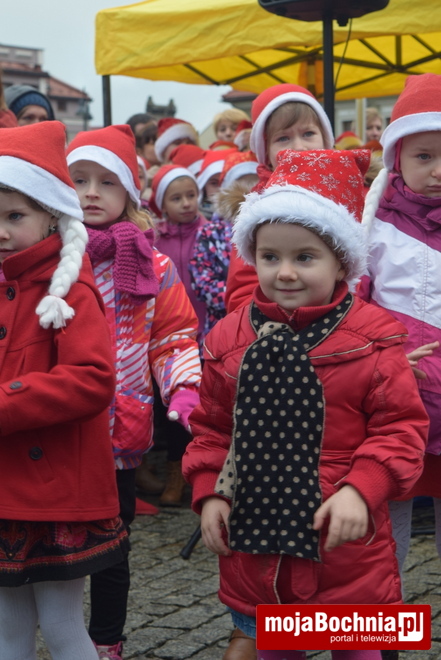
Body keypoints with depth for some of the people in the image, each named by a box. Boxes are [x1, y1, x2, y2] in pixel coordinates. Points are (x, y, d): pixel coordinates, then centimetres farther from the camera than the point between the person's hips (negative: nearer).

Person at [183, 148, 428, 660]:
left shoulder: (372, 336, -8)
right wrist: (209, 492, -1)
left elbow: (400, 426, -7)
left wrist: (361, 489, -20)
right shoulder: (230, 338, 2)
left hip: (344, 543, -2)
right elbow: (211, 426, 10)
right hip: (253, 541, 3)